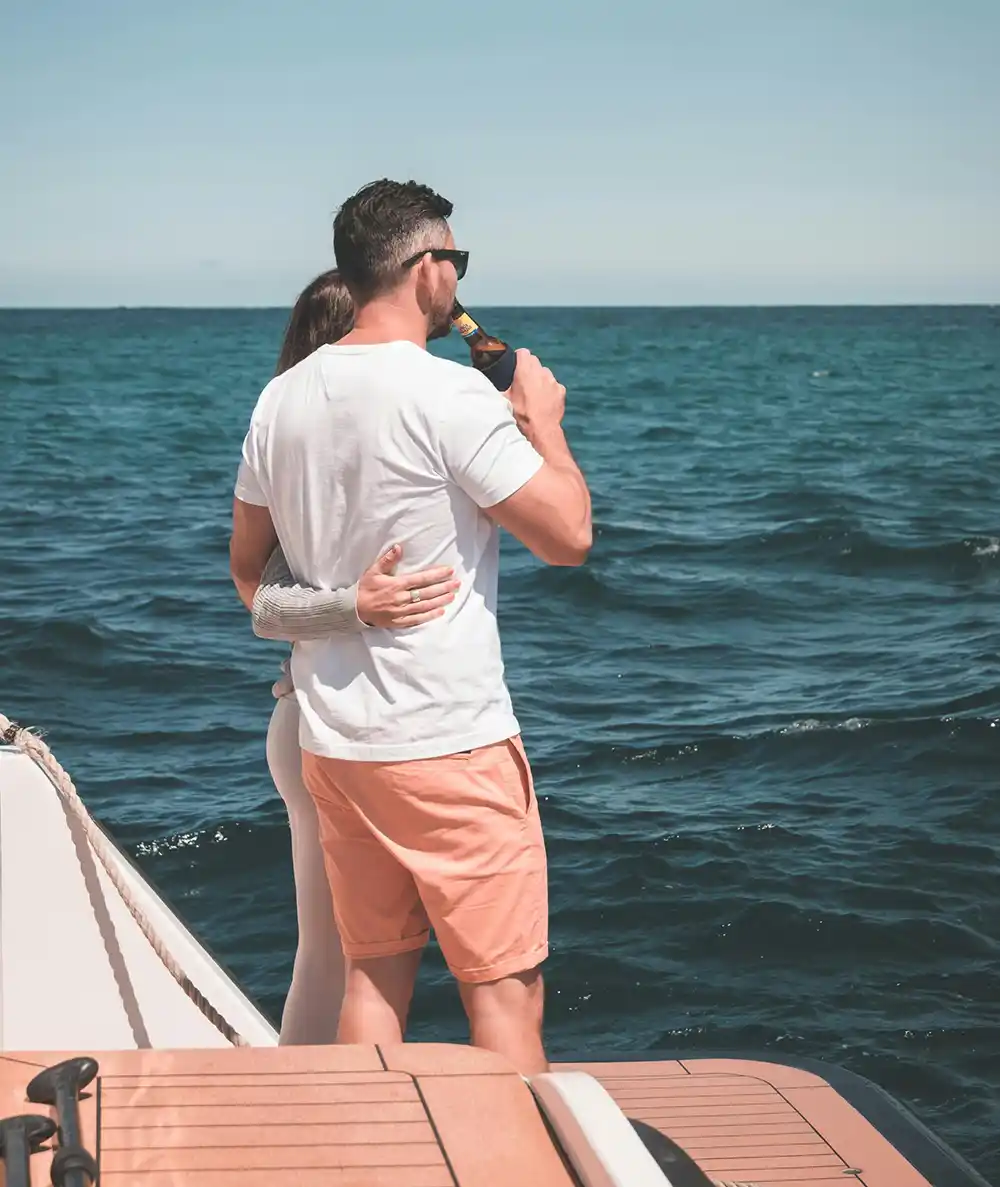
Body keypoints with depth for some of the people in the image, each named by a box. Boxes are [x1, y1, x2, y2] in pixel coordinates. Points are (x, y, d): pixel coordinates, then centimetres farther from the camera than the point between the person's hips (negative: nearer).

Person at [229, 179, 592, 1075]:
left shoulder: (282, 399, 6)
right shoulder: (451, 395, -16)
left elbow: (247, 567, 16)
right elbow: (569, 534, -14)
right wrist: (544, 420, 0)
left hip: (332, 740, 7)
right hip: (450, 744, -7)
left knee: (373, 978, 16)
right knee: (505, 989, 2)